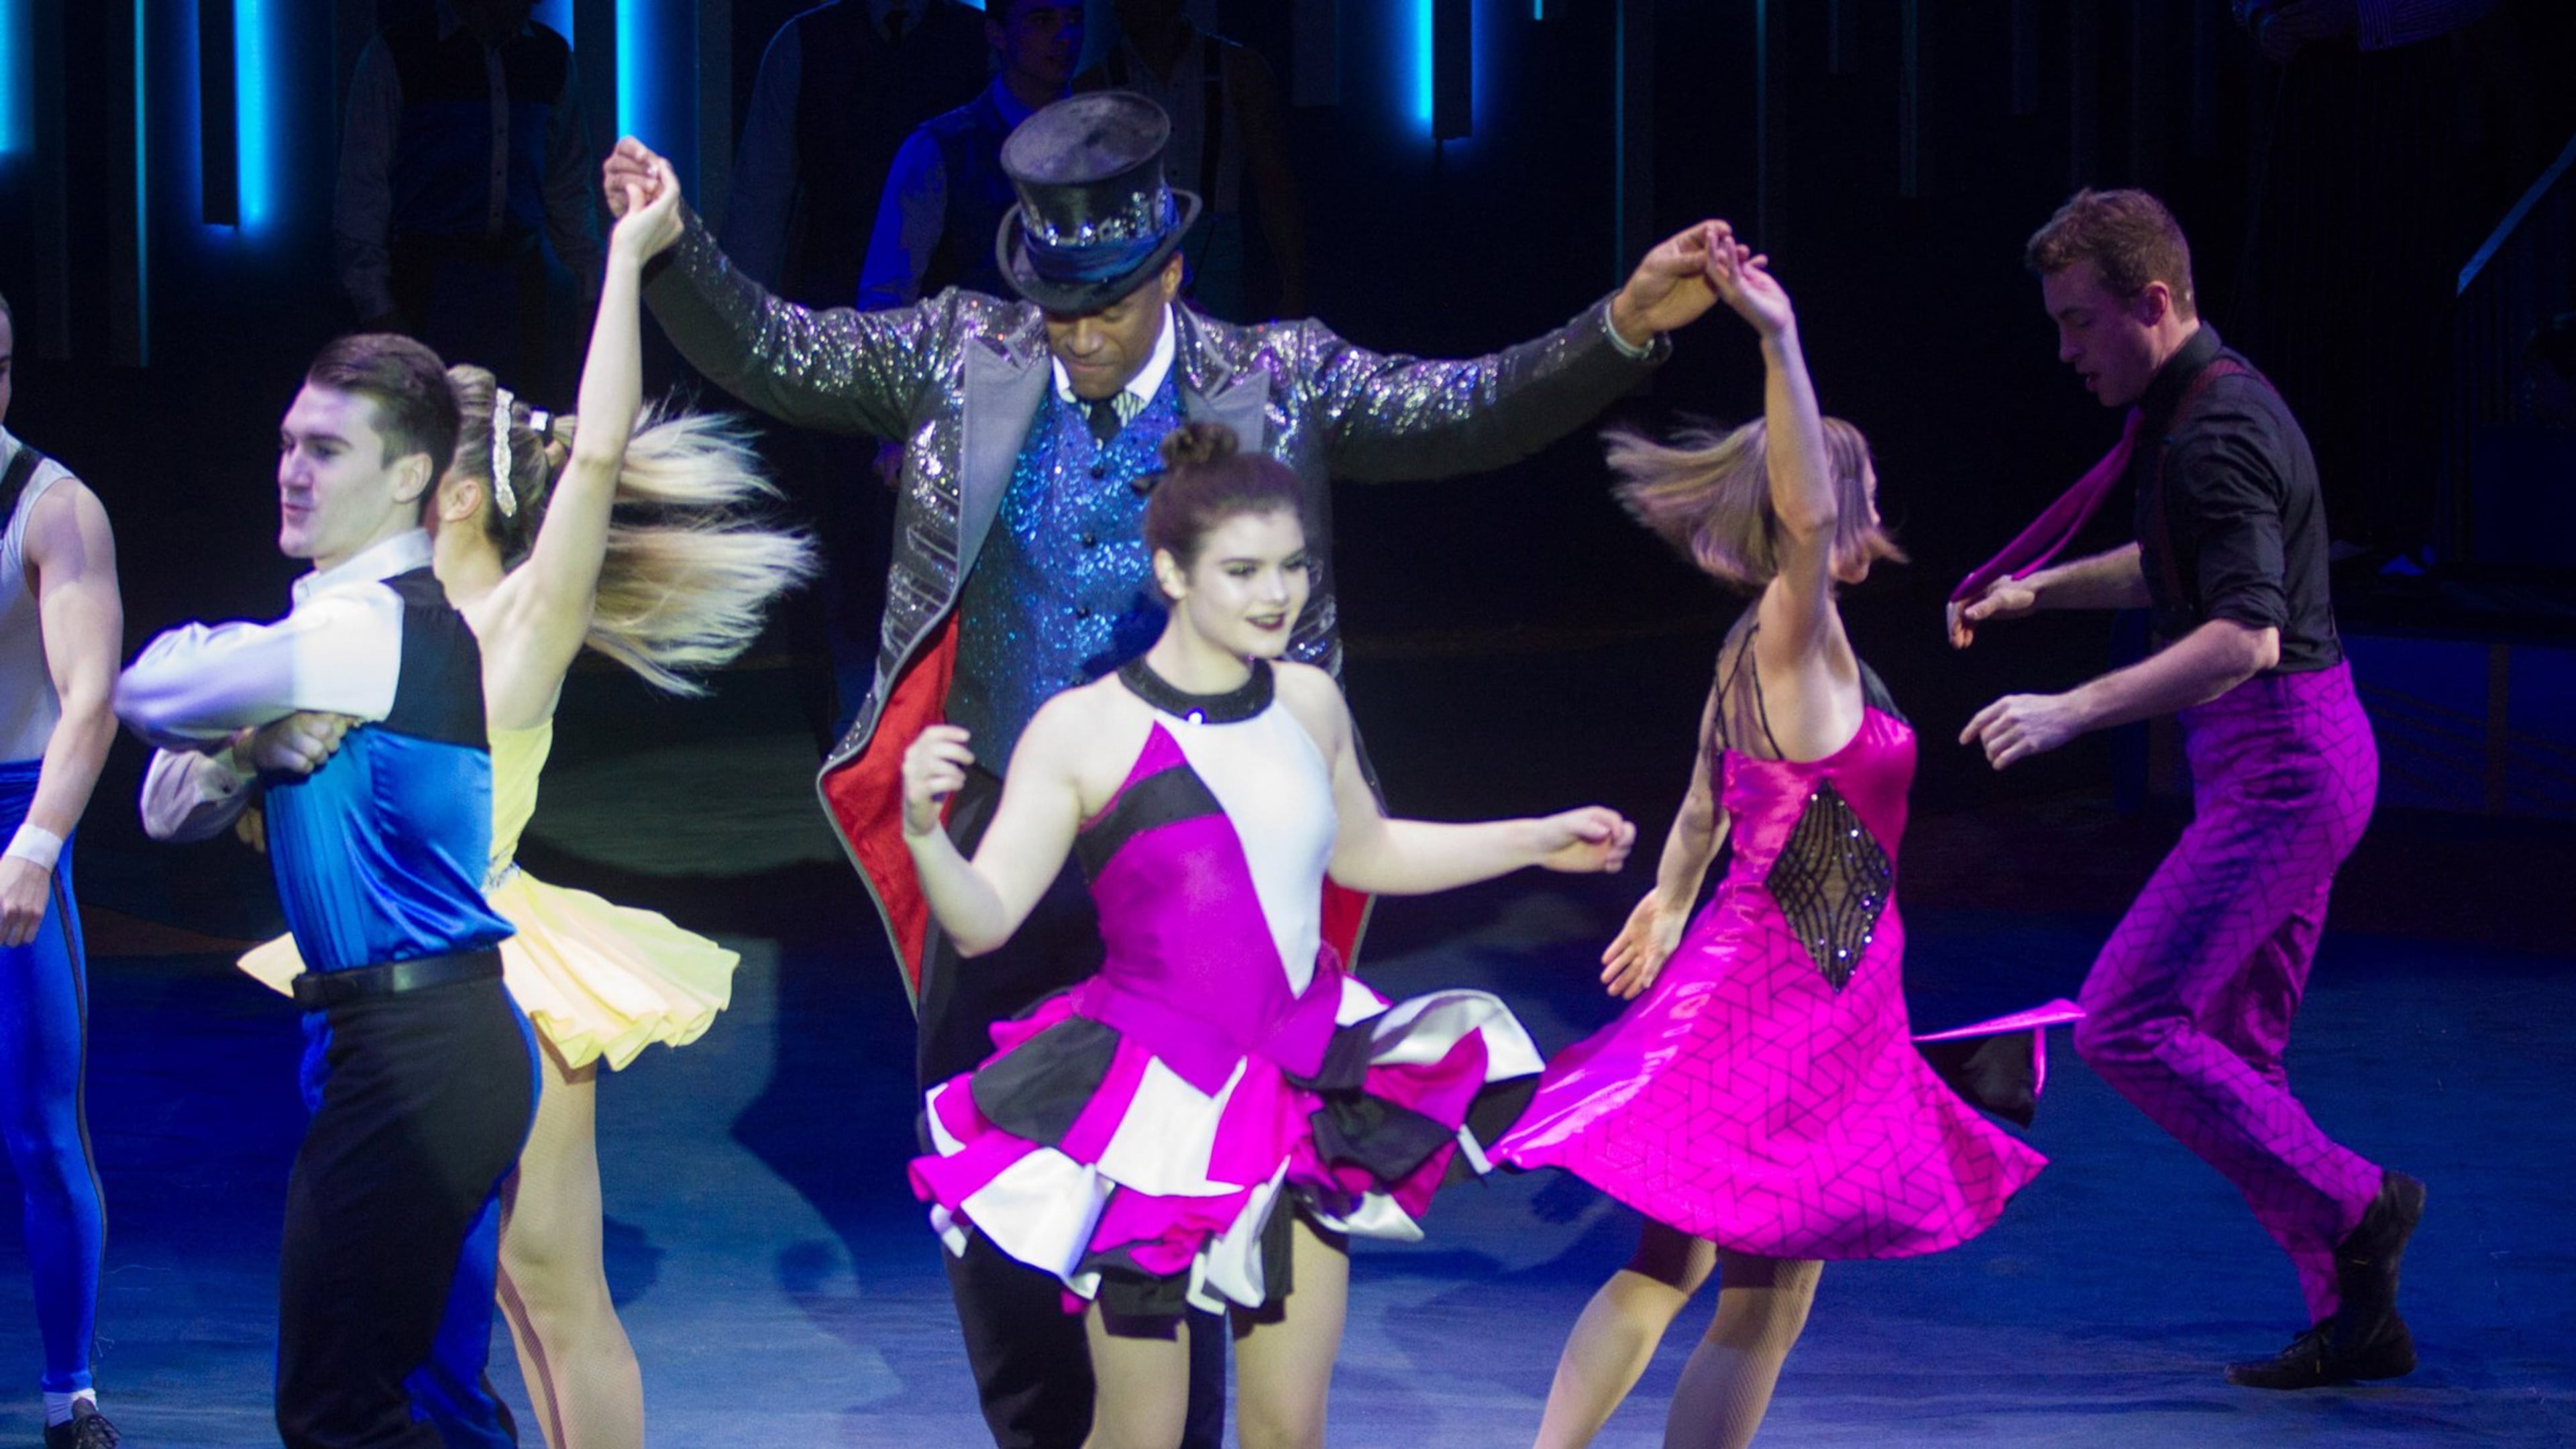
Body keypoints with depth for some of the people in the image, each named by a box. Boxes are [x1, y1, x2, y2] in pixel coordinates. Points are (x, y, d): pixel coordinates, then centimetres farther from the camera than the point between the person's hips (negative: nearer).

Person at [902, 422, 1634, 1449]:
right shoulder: (1084, 730, -11)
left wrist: (1538, 842, 26)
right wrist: (923, 830, -31)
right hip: (1151, 1112, -4)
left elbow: (1363, 852, 25)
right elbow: (982, 921, -12)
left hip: (1302, 1092, 4)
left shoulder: (1309, 703, 5)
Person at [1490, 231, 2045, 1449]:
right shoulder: (1795, 638, -17)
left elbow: (1704, 809, 22)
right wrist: (1780, 343, -45)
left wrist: (1669, 904, 38)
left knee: (1664, 1268, 15)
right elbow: (1803, 515, -36)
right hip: (1791, 999, -9)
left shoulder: (1753, 652, 9)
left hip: (1745, 976, 9)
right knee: (1767, 1300, -4)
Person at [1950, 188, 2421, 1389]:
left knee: (2128, 1025, -14)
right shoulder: (2204, 405, 14)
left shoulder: (2218, 433, -18)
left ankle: (2349, 1206, -8)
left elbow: (2244, 636, -29)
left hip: (2279, 764, -10)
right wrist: (2035, 589, 21)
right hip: (2300, 760, 10)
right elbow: (2180, 568, 32)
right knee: (2235, 1054, 11)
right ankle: (2353, 1313, 13)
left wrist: (2071, 711, -33)